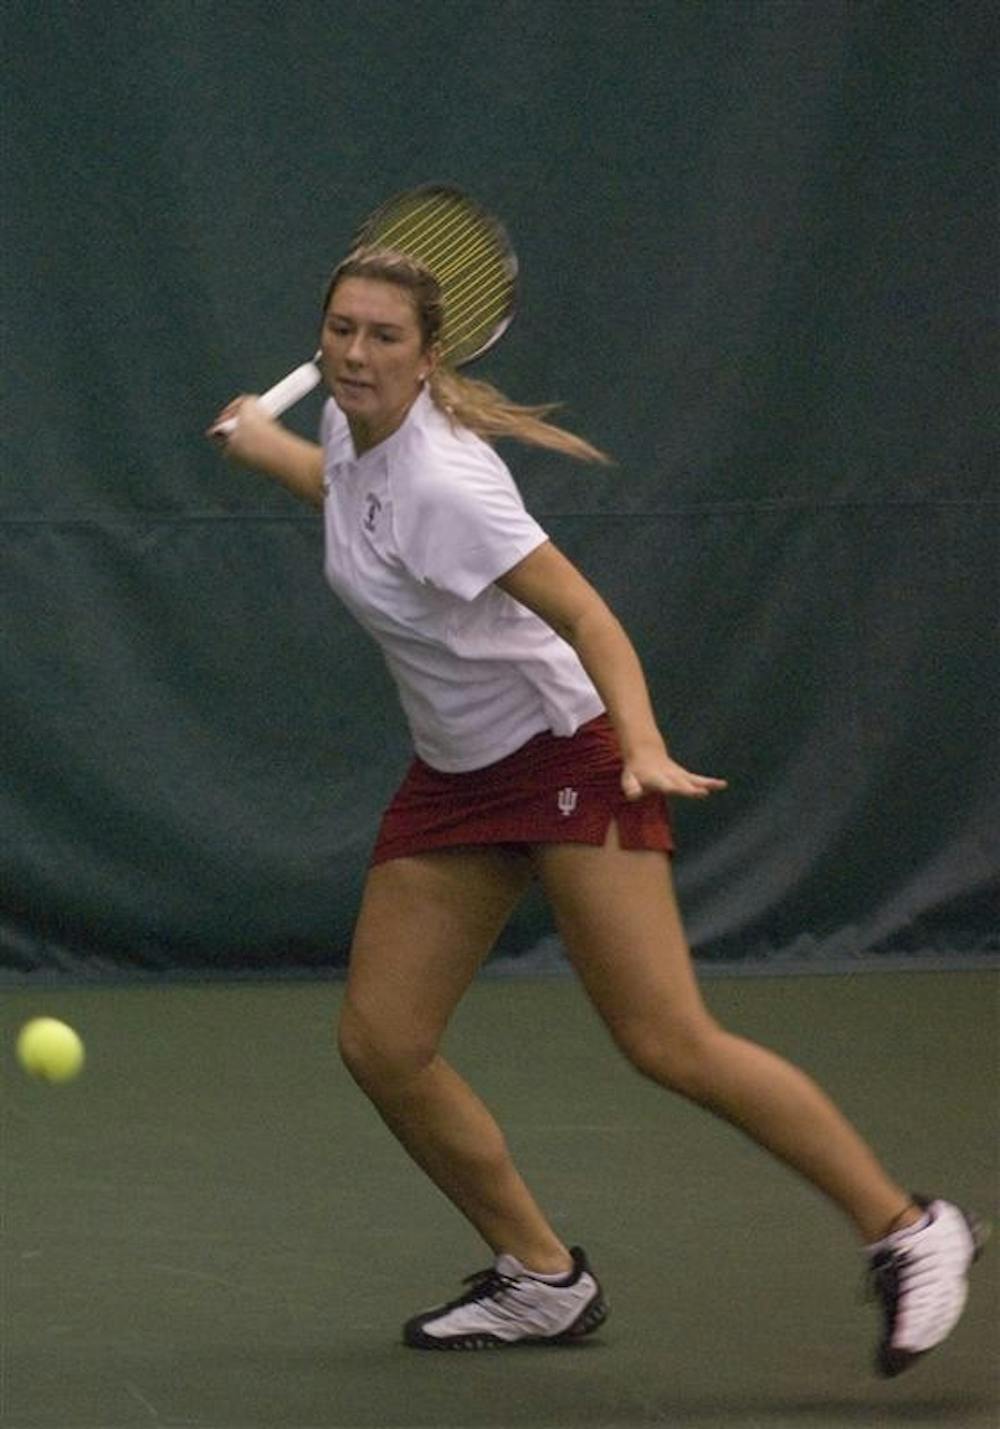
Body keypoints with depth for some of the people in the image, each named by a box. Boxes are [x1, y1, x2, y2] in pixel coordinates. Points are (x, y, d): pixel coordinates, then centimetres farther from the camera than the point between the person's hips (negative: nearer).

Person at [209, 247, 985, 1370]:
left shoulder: (441, 484, -25)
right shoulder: (351, 429, 1)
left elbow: (584, 615, -28)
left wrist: (644, 746, -41)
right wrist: (267, 447, 26)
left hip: (564, 751, -9)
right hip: (455, 774, 9)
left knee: (669, 1044, -17)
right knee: (380, 1044, -1)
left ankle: (906, 1232, -6)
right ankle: (541, 1278, 14)